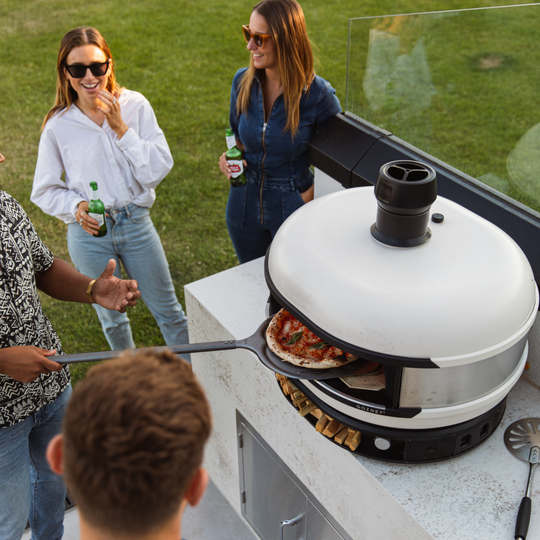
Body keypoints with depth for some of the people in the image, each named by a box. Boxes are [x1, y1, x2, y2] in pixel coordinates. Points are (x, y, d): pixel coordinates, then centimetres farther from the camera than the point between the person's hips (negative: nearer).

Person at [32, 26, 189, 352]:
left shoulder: (135, 106, -9)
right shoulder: (58, 125, -9)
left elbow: (159, 169, -13)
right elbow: (45, 190, 1)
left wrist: (121, 128, -21)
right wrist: (76, 206, -19)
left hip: (136, 222, 0)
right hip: (89, 233, 0)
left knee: (167, 308, 13)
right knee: (111, 316, 19)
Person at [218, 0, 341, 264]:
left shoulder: (318, 95, -21)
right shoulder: (242, 81, -8)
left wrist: (310, 197, -14)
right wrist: (230, 157, -11)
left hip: (292, 209, -4)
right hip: (245, 204, 4)